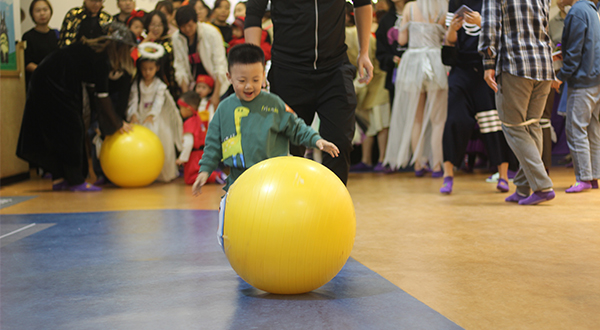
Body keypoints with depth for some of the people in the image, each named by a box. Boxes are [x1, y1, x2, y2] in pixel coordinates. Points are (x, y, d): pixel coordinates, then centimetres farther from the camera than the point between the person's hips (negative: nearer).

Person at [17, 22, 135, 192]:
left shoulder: (99, 48, 9)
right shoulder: (101, 58, -17)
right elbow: (101, 96, -15)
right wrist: (118, 123, -7)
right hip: (53, 82, -10)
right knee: (70, 130, -5)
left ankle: (59, 179, 16)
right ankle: (76, 181, -2)